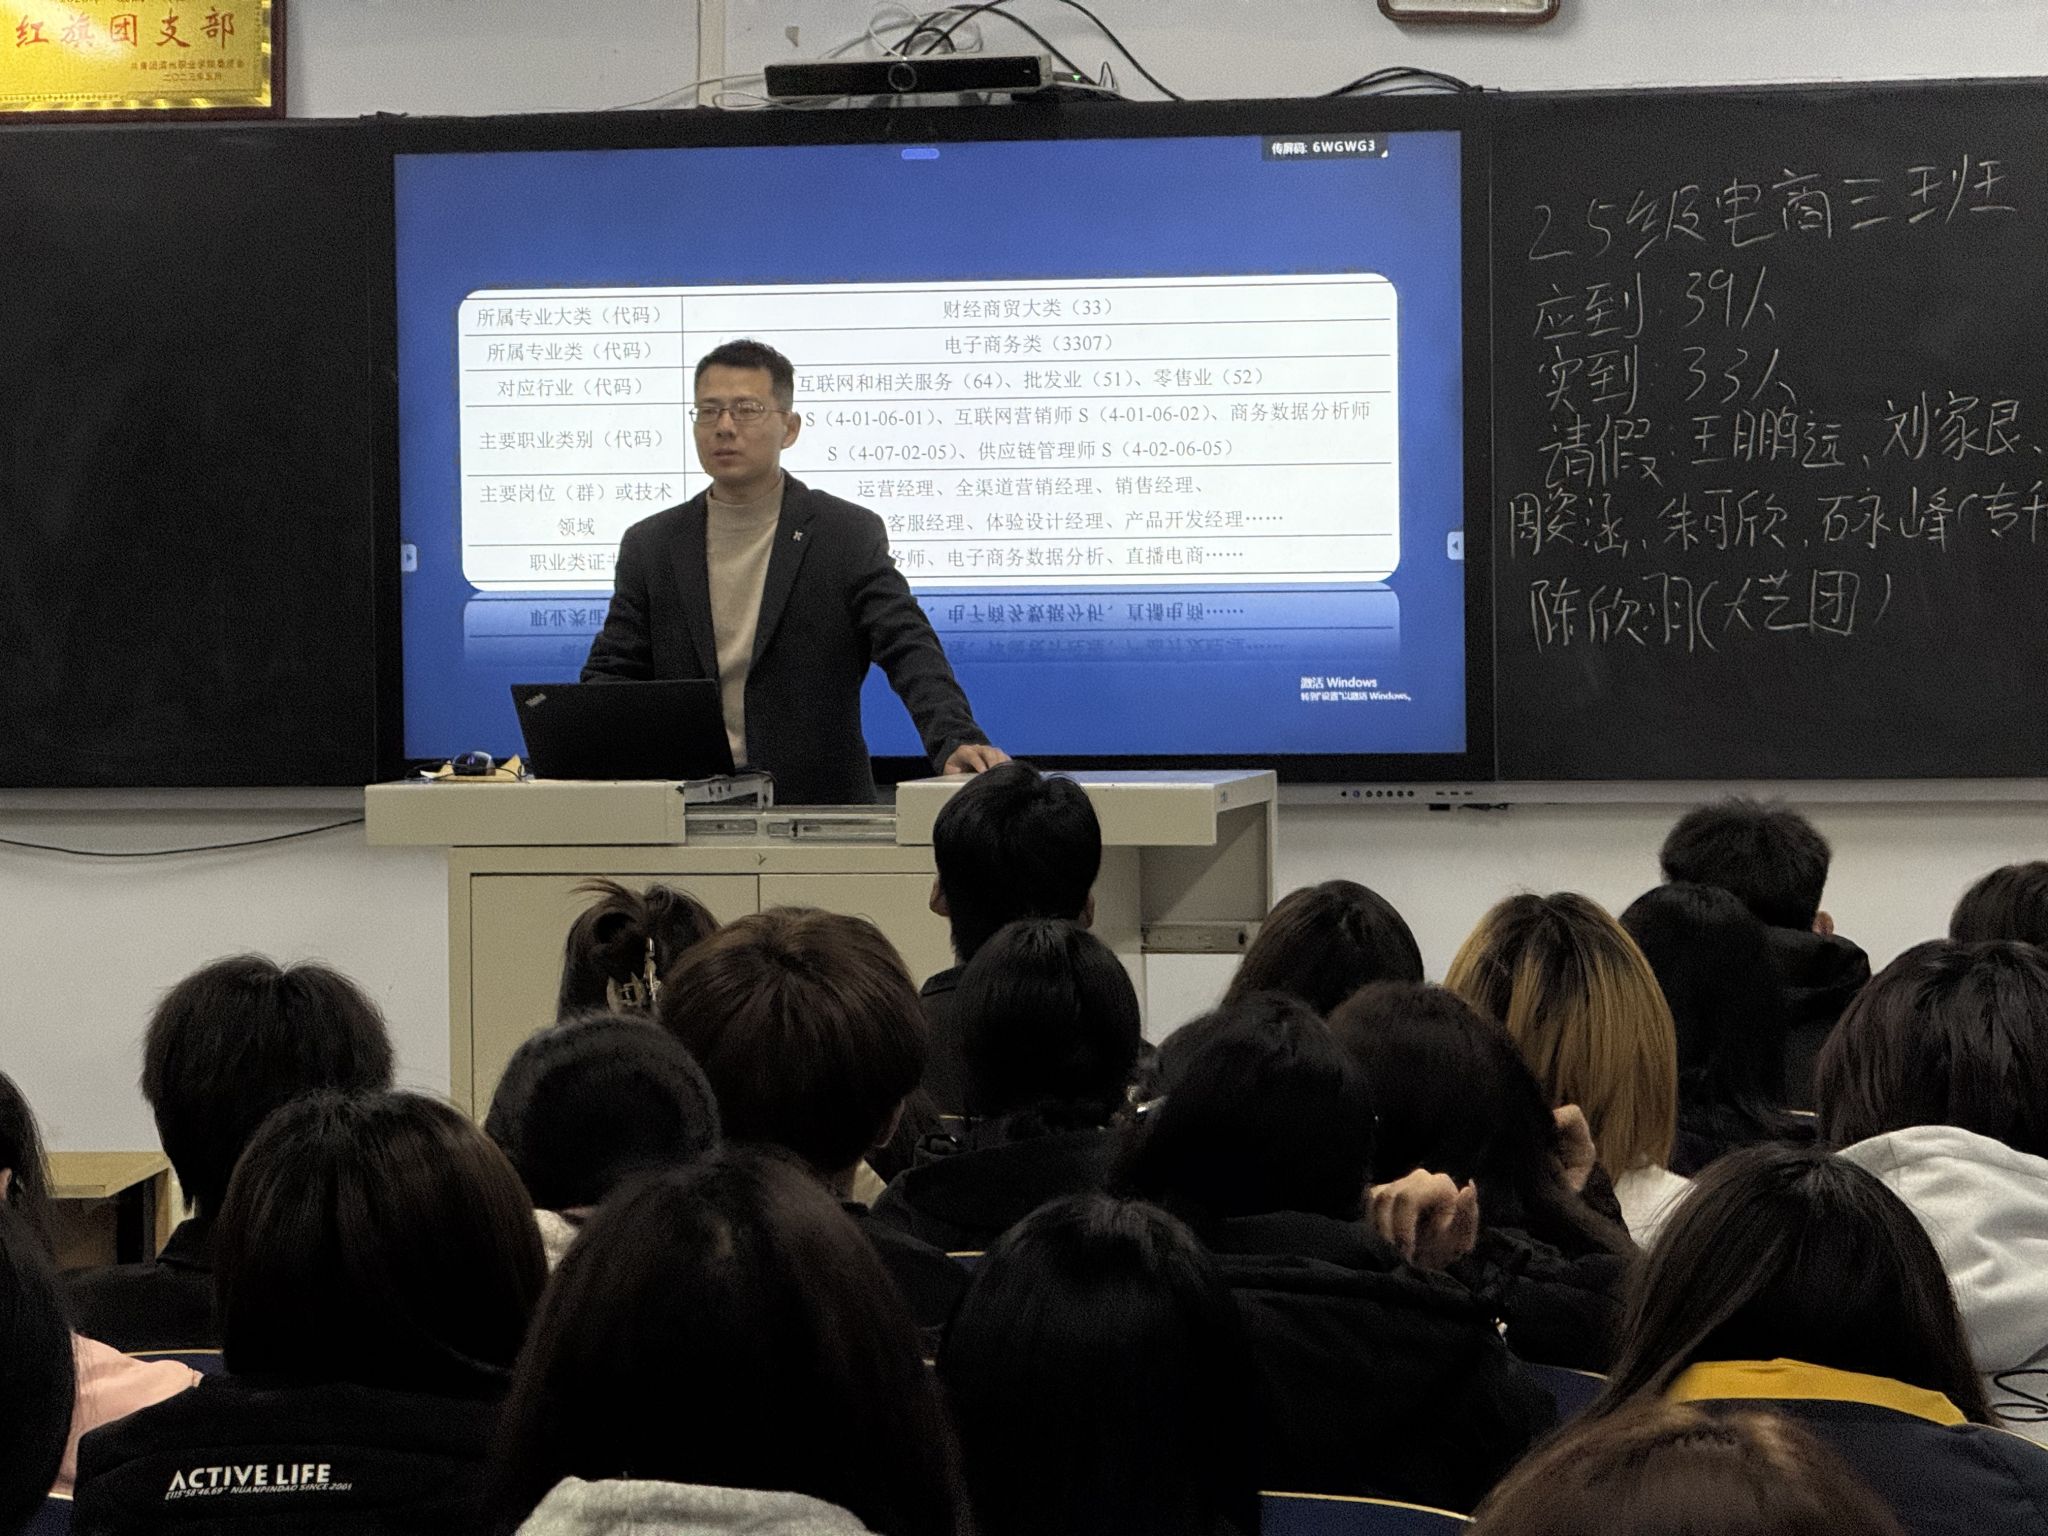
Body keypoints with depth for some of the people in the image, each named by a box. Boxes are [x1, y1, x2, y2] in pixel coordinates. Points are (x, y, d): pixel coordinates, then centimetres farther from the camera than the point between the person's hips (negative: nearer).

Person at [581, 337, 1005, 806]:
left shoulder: (850, 535, 4)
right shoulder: (650, 547, 13)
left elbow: (910, 649, -5)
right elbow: (611, 674, 12)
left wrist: (956, 741, -24)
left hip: (822, 809, -2)